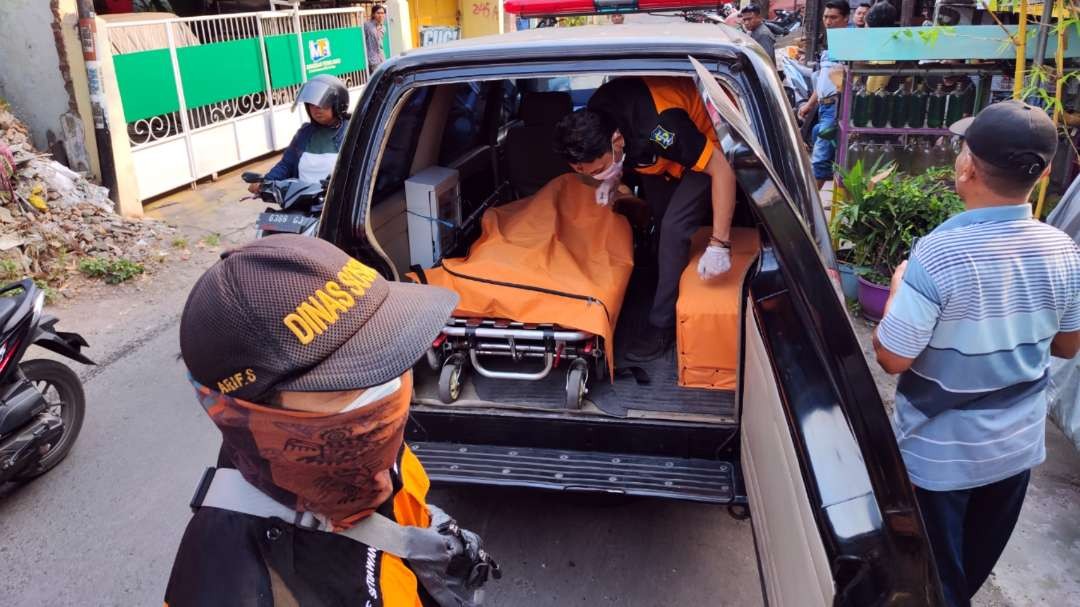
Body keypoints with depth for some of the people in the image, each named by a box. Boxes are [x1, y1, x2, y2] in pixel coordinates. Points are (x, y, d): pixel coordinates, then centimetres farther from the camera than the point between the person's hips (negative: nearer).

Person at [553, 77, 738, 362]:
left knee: (674, 226, -16)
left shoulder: (658, 127, -43)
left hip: (709, 149, -7)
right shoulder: (594, 118, -21)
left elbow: (722, 171, -37)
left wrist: (719, 244, -38)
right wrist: (613, 176, -15)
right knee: (660, 217, 13)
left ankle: (663, 324, -5)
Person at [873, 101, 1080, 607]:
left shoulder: (938, 253, -28)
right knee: (975, 565, 28)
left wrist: (898, 286, -7)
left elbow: (891, 358, -22)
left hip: (940, 451, -5)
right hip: (1018, 444, 6)